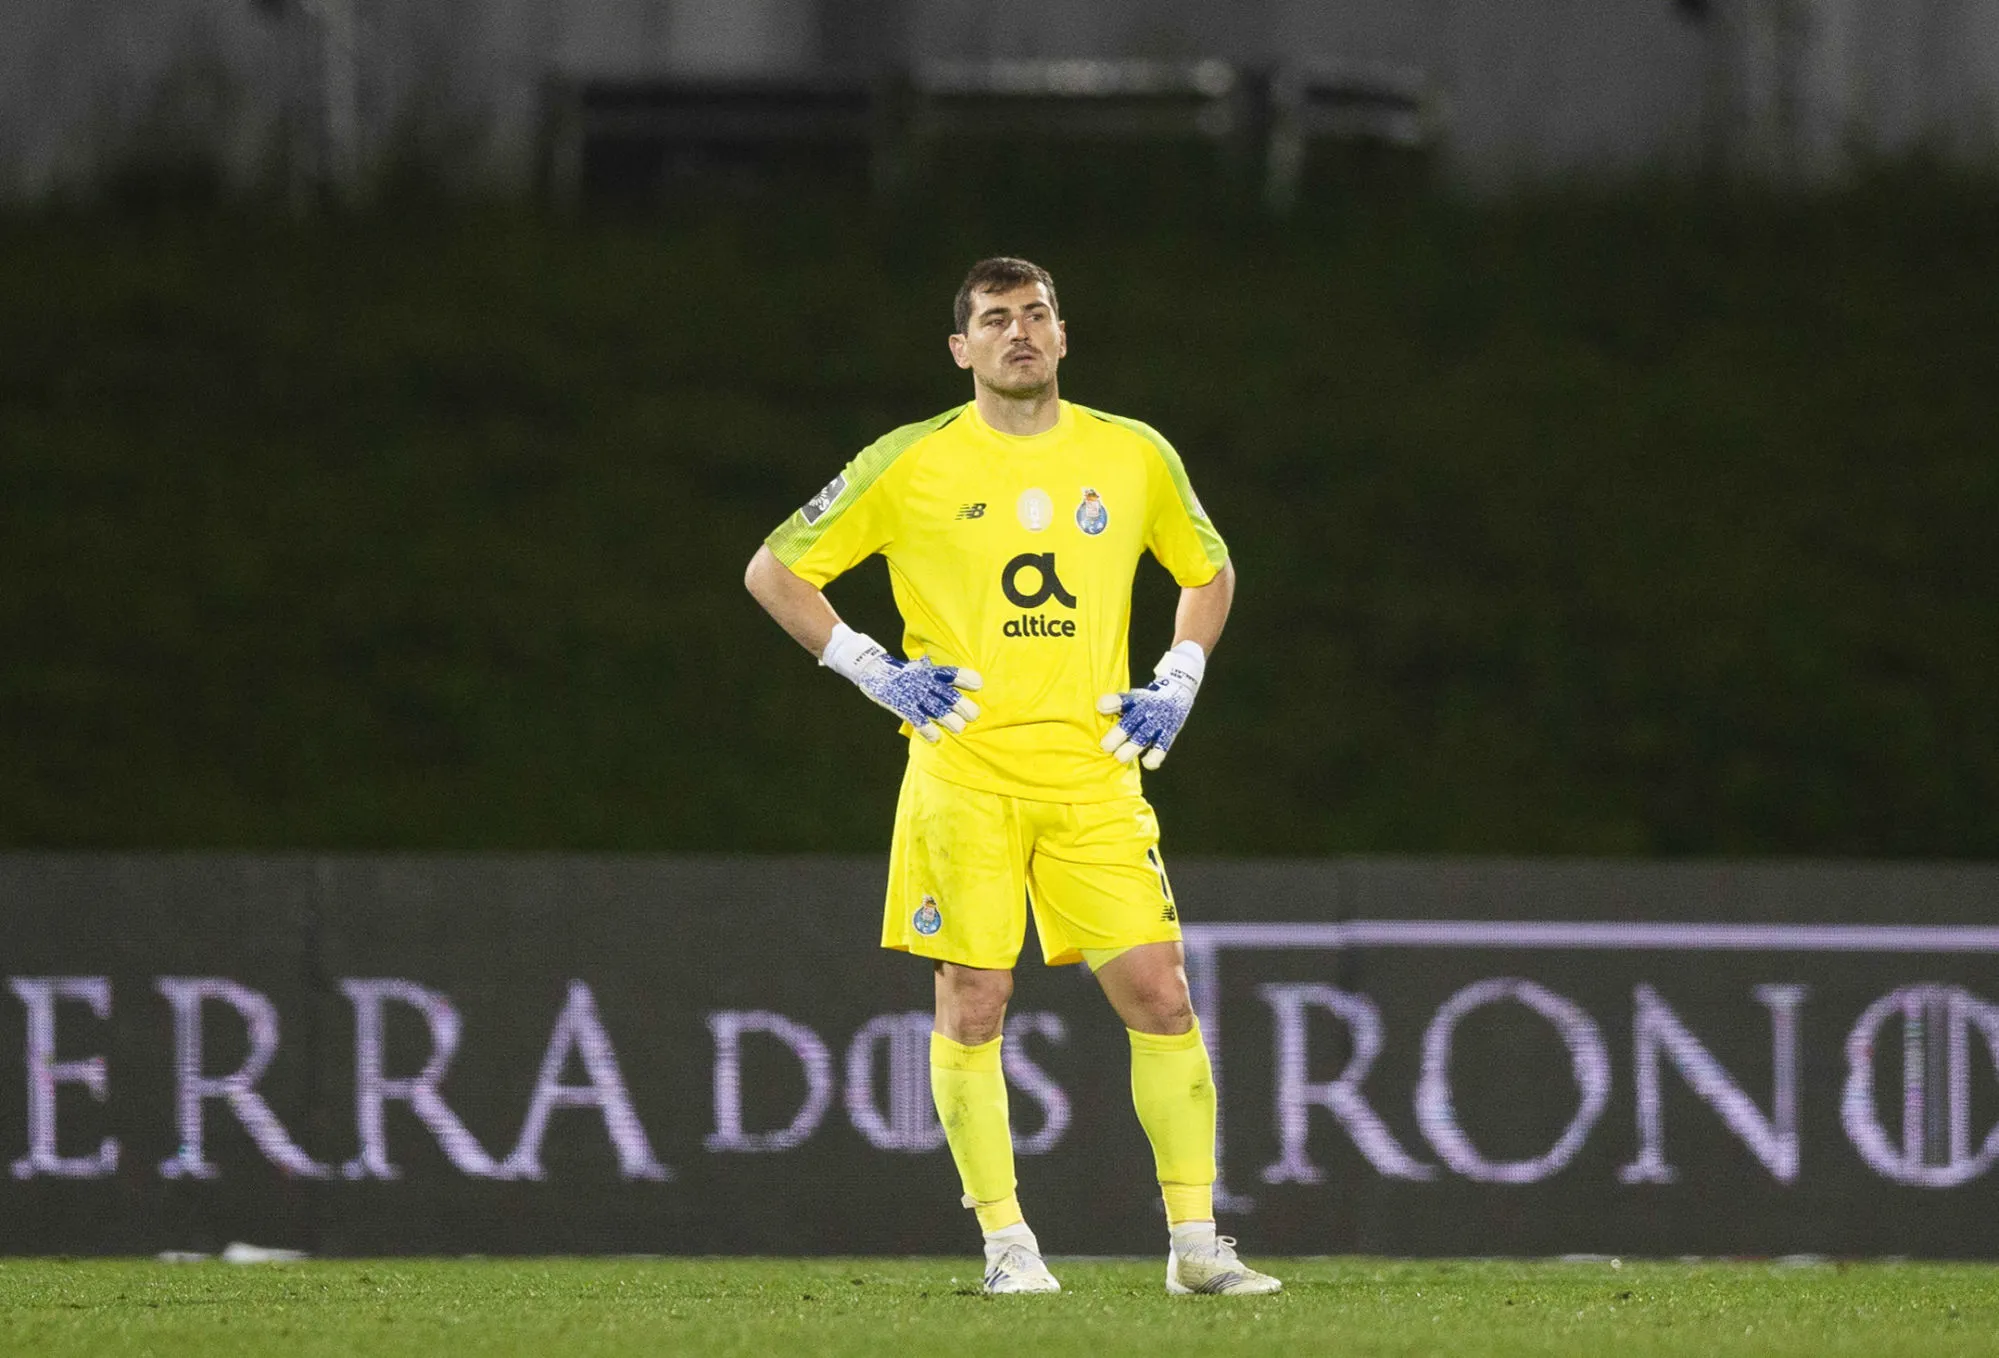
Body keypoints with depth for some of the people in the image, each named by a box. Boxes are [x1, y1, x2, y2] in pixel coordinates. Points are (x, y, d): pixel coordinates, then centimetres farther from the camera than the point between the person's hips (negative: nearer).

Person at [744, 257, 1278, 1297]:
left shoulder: (1134, 457, 8)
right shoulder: (911, 466, 0)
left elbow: (1209, 570, 26)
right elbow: (774, 570, 8)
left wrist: (1176, 685, 12)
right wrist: (872, 670, -1)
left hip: (1094, 772, 2)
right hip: (963, 772, -2)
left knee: (1160, 994, -5)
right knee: (973, 1001, -4)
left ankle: (1195, 1244, 1)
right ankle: (1006, 1243, 6)